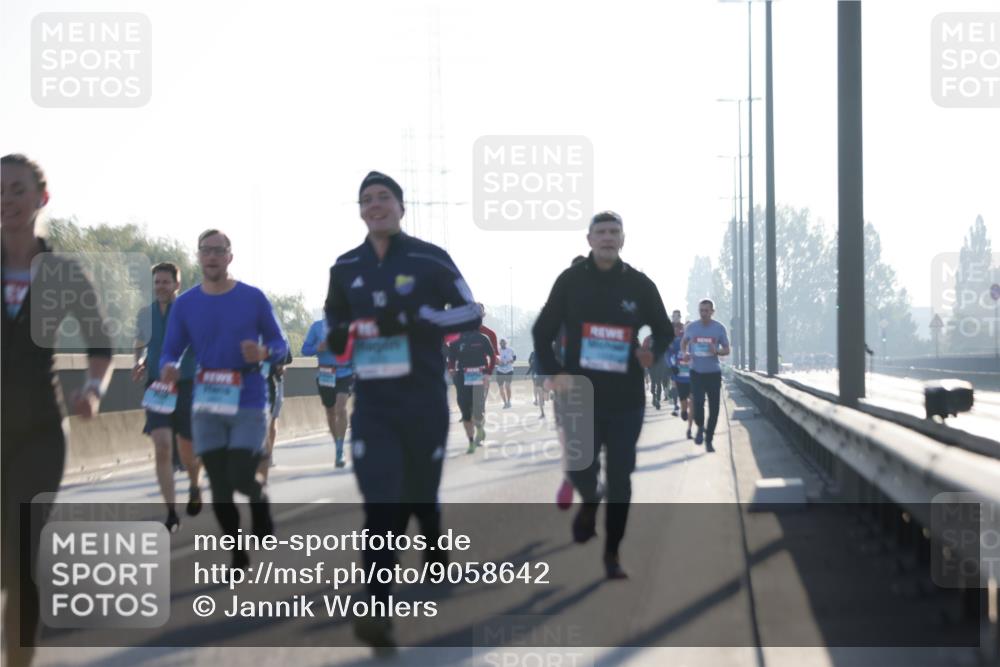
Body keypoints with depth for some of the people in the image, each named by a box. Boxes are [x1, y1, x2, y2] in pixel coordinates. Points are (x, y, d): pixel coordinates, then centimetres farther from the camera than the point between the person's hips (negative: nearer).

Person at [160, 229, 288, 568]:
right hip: (206, 407, 2)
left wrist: (264, 353, -19)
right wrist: (168, 369, -19)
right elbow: (170, 353, 5)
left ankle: (260, 501, 24)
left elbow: (280, 344, 3)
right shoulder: (185, 304, 3)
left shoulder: (253, 298, -2)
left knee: (241, 478, -13)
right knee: (219, 490, 4)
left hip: (249, 404, -2)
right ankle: (238, 556, 21)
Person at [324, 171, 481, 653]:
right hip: (371, 405, 1)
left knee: (420, 496, 13)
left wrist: (413, 317, -18)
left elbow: (471, 314, -4)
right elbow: (334, 317, 23)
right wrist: (337, 338, -2)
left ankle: (437, 553, 47)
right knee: (380, 503, -14)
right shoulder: (346, 268, 7)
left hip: (424, 403, -1)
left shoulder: (430, 260, -4)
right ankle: (379, 613, -22)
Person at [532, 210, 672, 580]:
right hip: (581, 395, -1)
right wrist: (554, 372, -7)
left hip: (626, 398, 1)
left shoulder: (639, 285, 3)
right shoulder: (571, 280, 1)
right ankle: (589, 503, 28)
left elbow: (664, 330, 14)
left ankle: (612, 553, 13)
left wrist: (652, 352, -8)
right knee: (581, 467, -8)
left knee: (619, 478, 2)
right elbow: (543, 331, 6)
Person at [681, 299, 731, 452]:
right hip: (696, 372, 0)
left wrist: (717, 351, -19)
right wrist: (684, 353, -3)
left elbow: (727, 350, 3)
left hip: (714, 372, 0)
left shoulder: (720, 328, -3)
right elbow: (684, 342, 18)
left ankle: (708, 440, 17)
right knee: (697, 402, -15)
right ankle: (700, 427, 16)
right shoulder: (691, 327, 0)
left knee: (714, 408, 2)